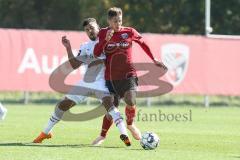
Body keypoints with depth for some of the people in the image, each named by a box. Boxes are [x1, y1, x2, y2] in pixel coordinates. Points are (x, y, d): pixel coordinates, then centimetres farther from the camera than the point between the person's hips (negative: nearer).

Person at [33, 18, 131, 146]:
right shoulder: (86, 47, 13)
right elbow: (74, 65, 9)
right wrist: (68, 48, -1)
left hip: (101, 81, -6)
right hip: (86, 82, 6)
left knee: (108, 102, -33)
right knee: (63, 104, 8)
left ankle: (124, 134, -36)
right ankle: (46, 132, 24)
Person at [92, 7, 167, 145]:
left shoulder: (129, 32, 1)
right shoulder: (103, 33, 2)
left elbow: (143, 43, 16)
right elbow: (96, 53, -6)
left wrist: (154, 60, 15)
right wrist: (106, 40, -20)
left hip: (128, 74, -1)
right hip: (111, 76, 1)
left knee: (131, 101, -22)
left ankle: (130, 124, 10)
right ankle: (103, 135, 26)